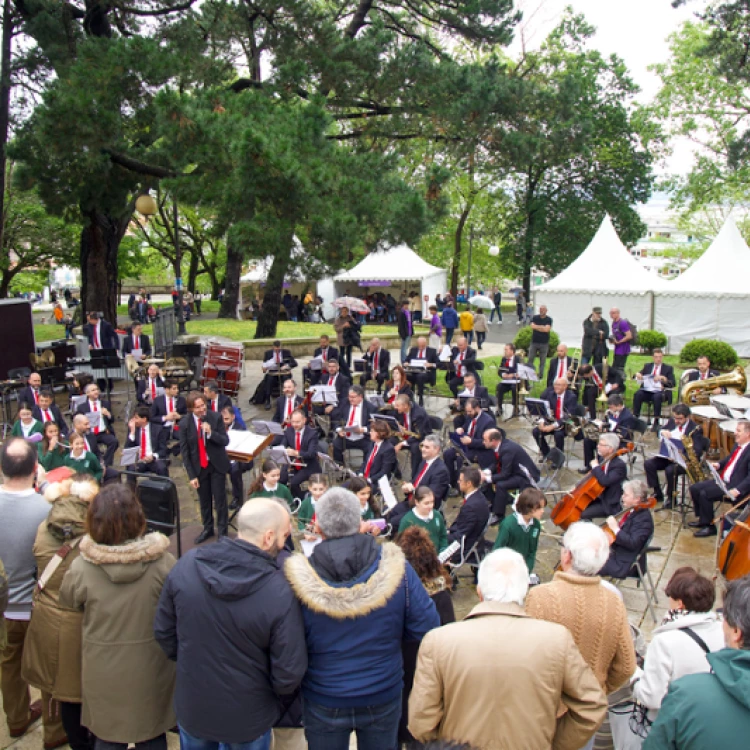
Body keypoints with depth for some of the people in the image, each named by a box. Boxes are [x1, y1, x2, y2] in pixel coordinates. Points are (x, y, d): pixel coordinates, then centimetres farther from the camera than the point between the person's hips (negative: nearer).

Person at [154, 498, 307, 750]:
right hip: (247, 719, -3)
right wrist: (279, 700, 1)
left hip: (191, 709, 3)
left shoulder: (187, 564, -18)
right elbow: (289, 674, -21)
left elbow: (163, 631, -4)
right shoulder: (280, 591, -28)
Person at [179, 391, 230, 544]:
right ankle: (207, 529, 34)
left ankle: (223, 531, 21)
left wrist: (211, 433, -30)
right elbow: (184, 451, -6)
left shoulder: (216, 417, -13)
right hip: (199, 467, 1)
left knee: (220, 498, 4)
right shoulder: (184, 423, -11)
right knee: (204, 500, 14)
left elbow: (225, 441, -11)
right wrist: (191, 475, -8)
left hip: (217, 465, -1)